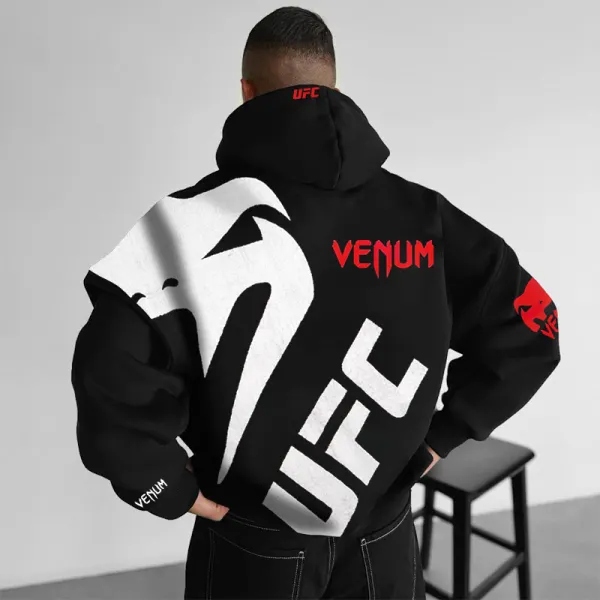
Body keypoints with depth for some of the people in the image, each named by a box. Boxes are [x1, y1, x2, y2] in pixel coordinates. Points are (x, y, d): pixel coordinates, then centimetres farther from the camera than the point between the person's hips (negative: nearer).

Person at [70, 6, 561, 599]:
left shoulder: (202, 215, -20)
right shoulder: (421, 211, -8)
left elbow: (114, 372, -31)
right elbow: (531, 326, -3)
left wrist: (174, 488, -14)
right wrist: (439, 437, 0)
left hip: (254, 546, -2)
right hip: (384, 538, 3)